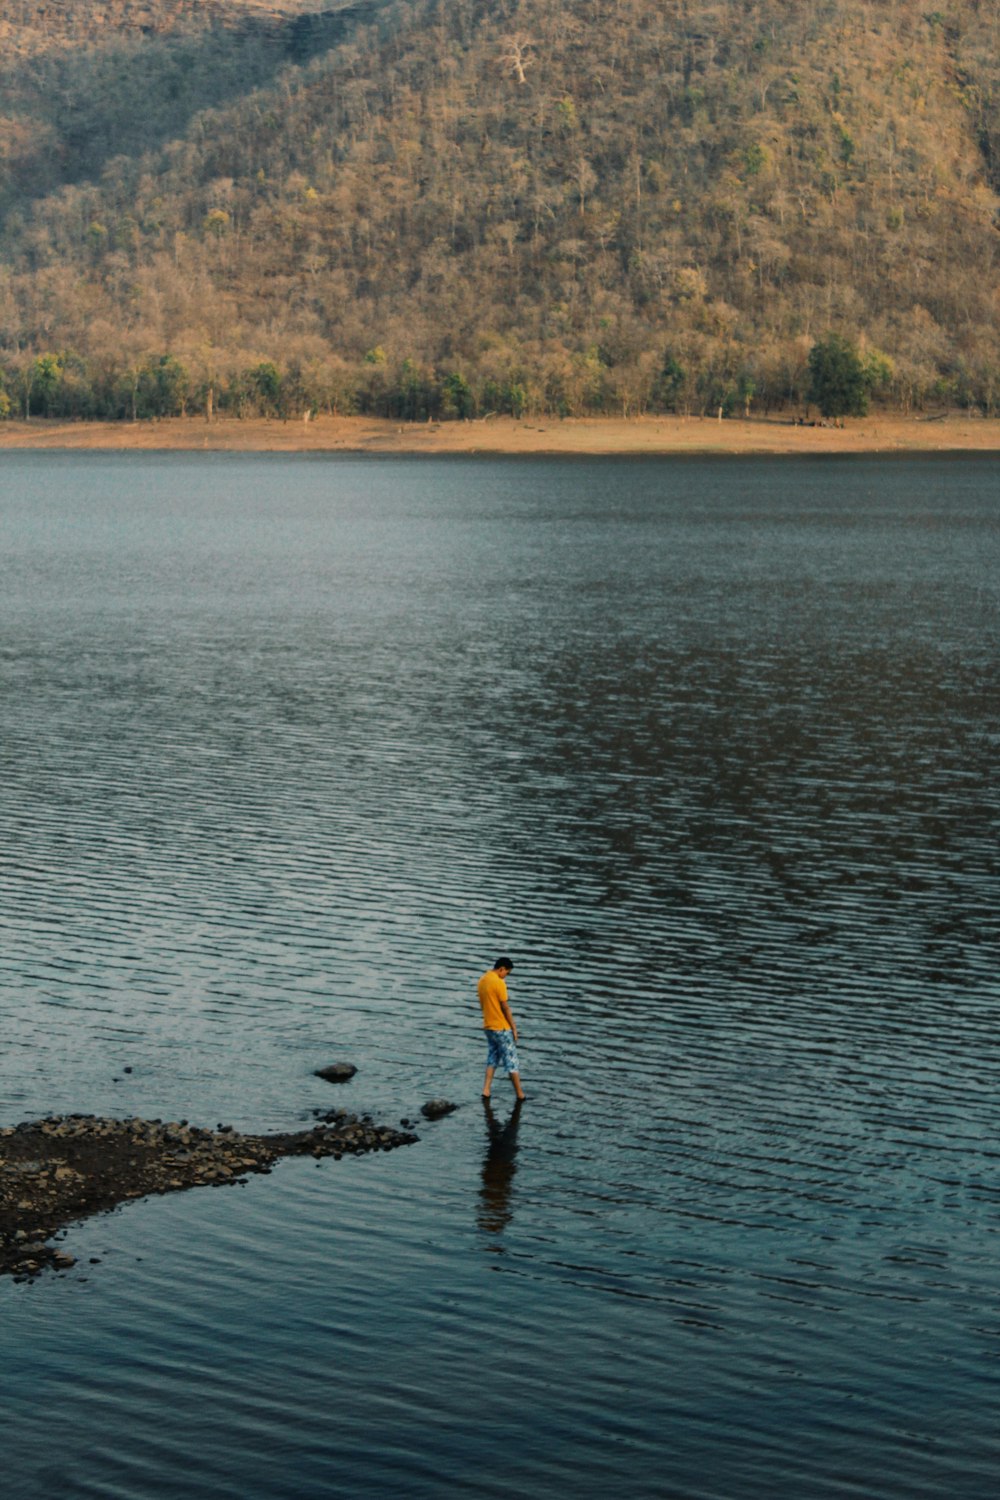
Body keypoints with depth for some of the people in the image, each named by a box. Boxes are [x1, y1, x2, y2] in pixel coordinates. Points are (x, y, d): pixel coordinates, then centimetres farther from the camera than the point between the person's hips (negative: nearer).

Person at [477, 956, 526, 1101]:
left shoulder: (482, 981, 7)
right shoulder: (499, 983, -19)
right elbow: (505, 1007, -17)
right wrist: (513, 1027, -8)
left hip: (488, 1027, 8)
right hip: (502, 1028, -8)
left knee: (492, 1059, 16)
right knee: (511, 1061, 1)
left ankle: (486, 1090, 9)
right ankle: (520, 1094, 7)